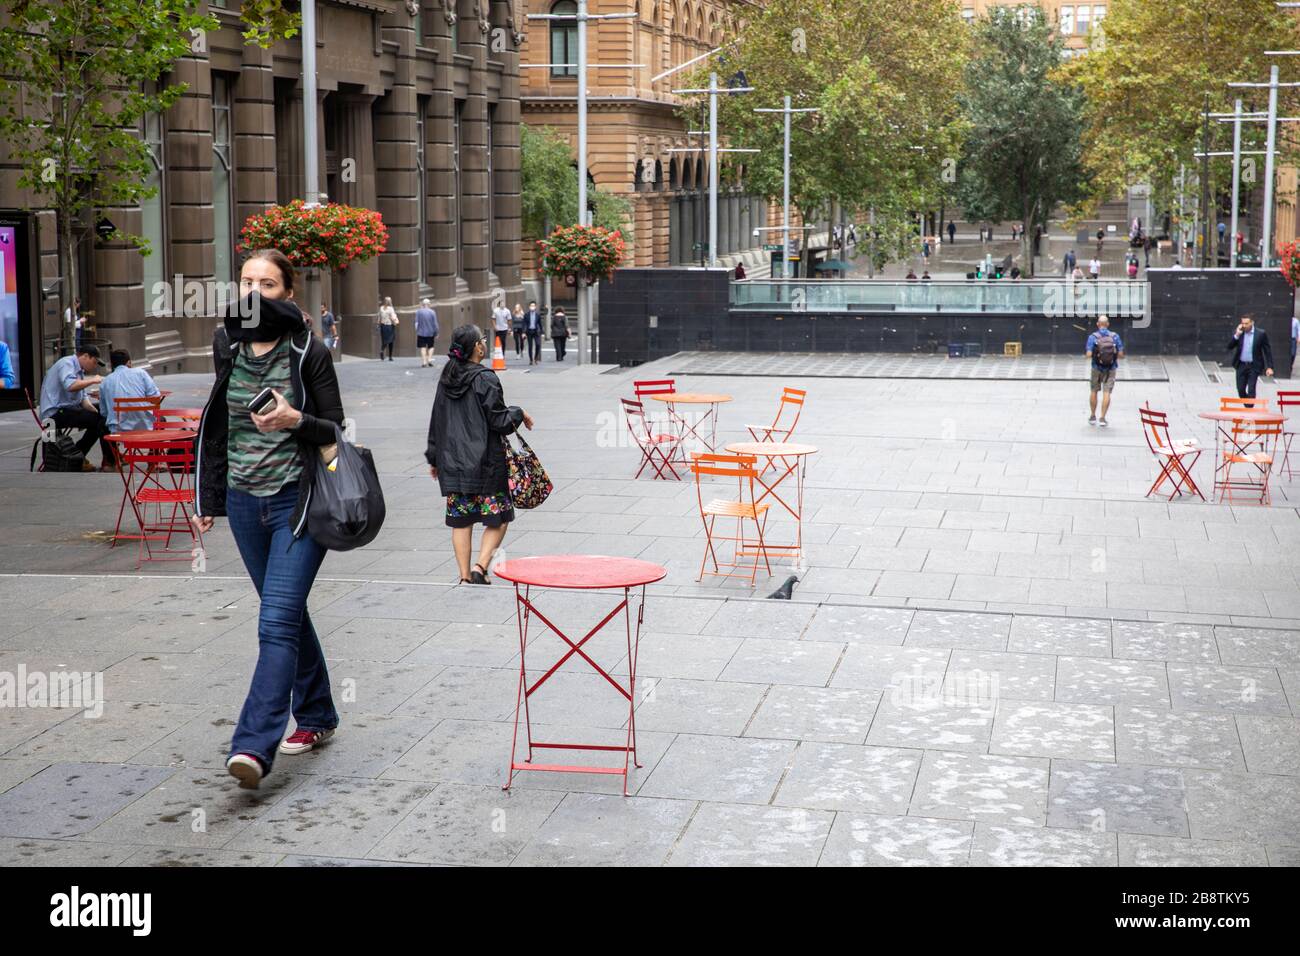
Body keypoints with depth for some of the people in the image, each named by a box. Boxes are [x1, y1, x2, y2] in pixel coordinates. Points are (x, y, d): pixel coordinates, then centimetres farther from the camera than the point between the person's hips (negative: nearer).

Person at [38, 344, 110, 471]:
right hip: (55, 412, -11)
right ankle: (109, 461, -9)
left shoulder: (79, 370, 21)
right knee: (99, 420, -19)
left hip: (66, 410, 11)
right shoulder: (67, 363, -9)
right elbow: (70, 386, -29)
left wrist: (97, 412, 3)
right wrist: (92, 380, -16)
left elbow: (82, 398, 19)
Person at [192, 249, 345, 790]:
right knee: (289, 614, 15)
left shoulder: (310, 354, -6)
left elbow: (336, 431, -3)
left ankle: (254, 746, -20)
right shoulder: (231, 353, 9)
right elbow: (218, 431, 17)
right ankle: (317, 717, 29)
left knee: (277, 622, -14)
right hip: (244, 502, 6)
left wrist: (296, 420, -23)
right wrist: (207, 499, 15)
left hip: (297, 501, -6)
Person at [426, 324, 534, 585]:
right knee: (498, 517, 6)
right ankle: (481, 567, -8)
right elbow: (499, 421, -13)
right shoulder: (485, 380, -13)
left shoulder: (446, 379, 7)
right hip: (484, 463, -6)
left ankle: (465, 576, 9)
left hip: (452, 463, 6)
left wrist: (434, 458, 20)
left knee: (460, 520, 9)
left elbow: (437, 422, 12)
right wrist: (519, 414, 6)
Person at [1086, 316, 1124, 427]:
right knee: (1106, 393, 0)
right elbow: (1121, 354, -5)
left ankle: (1093, 417, 25)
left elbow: (1089, 354, -15)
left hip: (1097, 368, 0)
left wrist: (1088, 354, 7)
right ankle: (1102, 418, -6)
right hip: (1111, 369, 0)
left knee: (1094, 392, 17)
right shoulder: (1115, 336, -4)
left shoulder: (1093, 337, -9)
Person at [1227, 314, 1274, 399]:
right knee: (1240, 390, 8)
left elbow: (1267, 351, -3)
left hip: (1254, 366, -3)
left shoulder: (1261, 334, -6)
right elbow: (1230, 347, -3)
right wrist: (1237, 335, -15)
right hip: (1241, 366, 3)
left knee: (1251, 390, -8)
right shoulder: (1237, 333, 2)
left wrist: (1269, 367, -8)